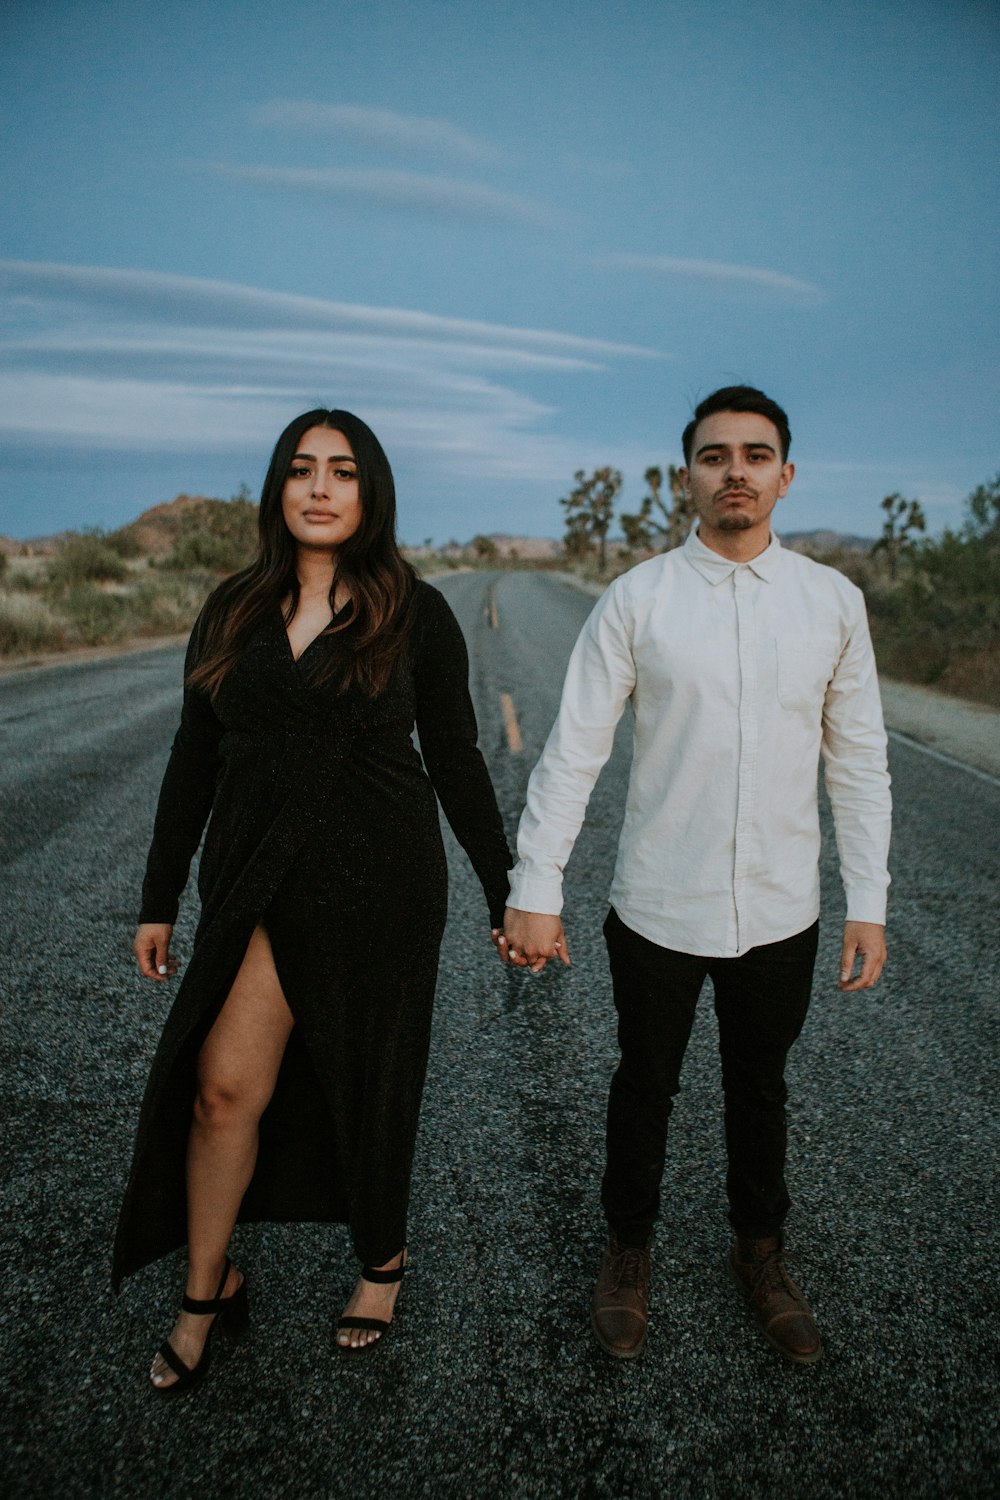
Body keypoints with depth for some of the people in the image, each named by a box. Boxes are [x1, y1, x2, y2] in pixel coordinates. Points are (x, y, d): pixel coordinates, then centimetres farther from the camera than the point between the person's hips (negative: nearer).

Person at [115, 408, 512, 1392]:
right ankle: (207, 1291, 24)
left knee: (362, 1082, 12)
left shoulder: (415, 613, -3)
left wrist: (505, 894, 2)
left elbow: (455, 761, 0)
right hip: (256, 882, 3)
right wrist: (159, 899, 10)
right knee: (225, 1084, -1)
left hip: (377, 879, -2)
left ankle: (383, 1257, 39)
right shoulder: (233, 611, 5)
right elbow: (195, 759, 8)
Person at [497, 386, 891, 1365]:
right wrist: (534, 890, -11)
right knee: (645, 1089, 17)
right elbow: (573, 750, -8)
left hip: (781, 911, 2)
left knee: (760, 1092, 21)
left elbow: (858, 761, 3)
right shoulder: (636, 598, -8)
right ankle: (627, 1252, 42)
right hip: (658, 908, -1)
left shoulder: (832, 601, -2)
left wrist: (869, 903, 1)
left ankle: (761, 1256, 46)